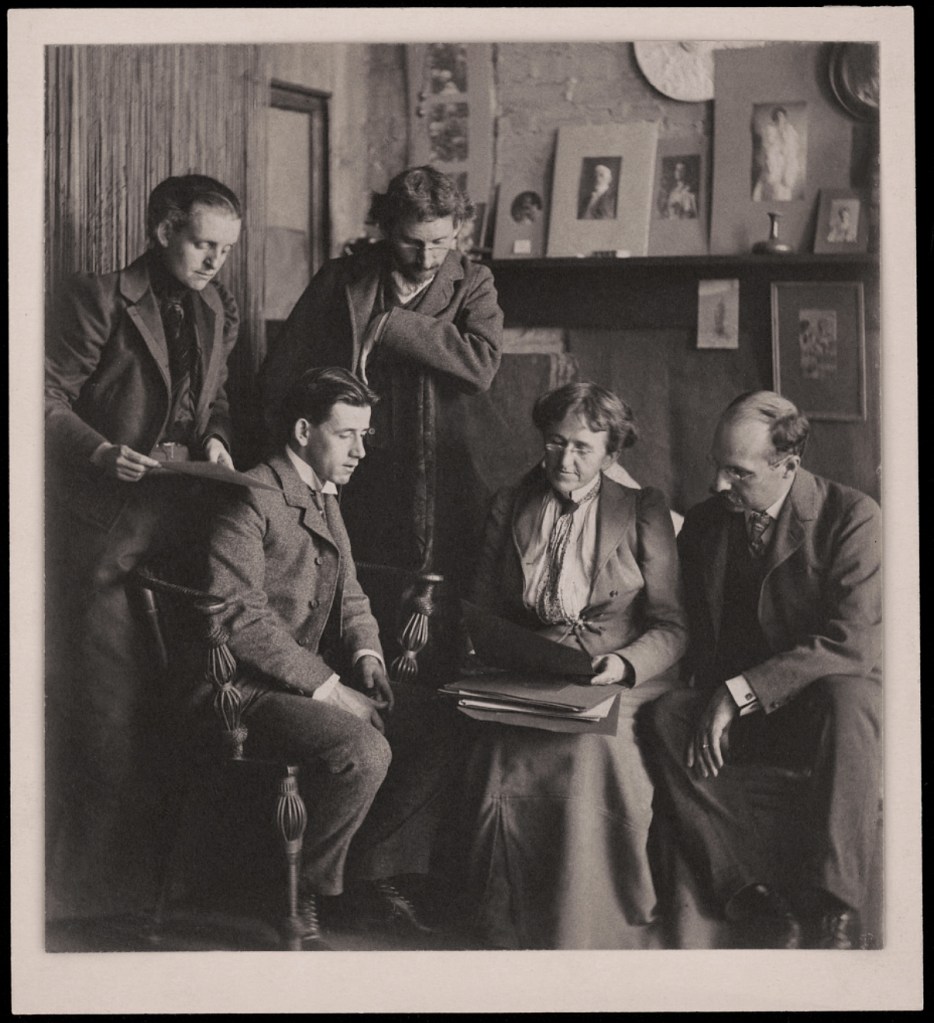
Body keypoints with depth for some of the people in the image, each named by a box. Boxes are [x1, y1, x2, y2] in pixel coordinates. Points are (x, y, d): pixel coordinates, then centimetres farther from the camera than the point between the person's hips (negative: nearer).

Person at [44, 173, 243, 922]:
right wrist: (103, 451, -20)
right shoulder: (100, 301, -5)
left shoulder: (220, 312, 14)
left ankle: (163, 865, 16)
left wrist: (214, 439, 2)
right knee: (103, 696, -3)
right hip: (104, 525, -6)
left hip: (181, 520, 6)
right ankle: (88, 877, 7)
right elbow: (50, 395, -7)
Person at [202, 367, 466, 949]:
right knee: (364, 750, -30)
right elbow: (240, 619, -21)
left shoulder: (326, 499, 16)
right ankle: (304, 892, -8)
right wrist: (327, 687, -22)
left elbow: (350, 598, 21)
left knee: (438, 725, -4)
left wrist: (366, 655, -1)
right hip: (248, 688, -9)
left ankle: (379, 869, 6)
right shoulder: (251, 500, -14)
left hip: (317, 678, 9)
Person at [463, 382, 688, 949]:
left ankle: (592, 930, -18)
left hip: (618, 685, -2)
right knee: (505, 755, -30)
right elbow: (483, 610, 19)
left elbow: (671, 626, 3)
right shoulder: (509, 507, 16)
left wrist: (622, 664, -17)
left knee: (594, 748, -34)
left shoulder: (644, 511, 7)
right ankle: (515, 927, -15)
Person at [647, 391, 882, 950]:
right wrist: (714, 700, -11)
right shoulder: (704, 523, 8)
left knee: (846, 702, -38)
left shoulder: (852, 516, -8)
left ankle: (831, 913, -36)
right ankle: (754, 895, -31)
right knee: (667, 718, -27)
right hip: (738, 715, 4)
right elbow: (693, 636, 12)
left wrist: (741, 692, -24)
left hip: (826, 699, -4)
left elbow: (852, 644, -17)